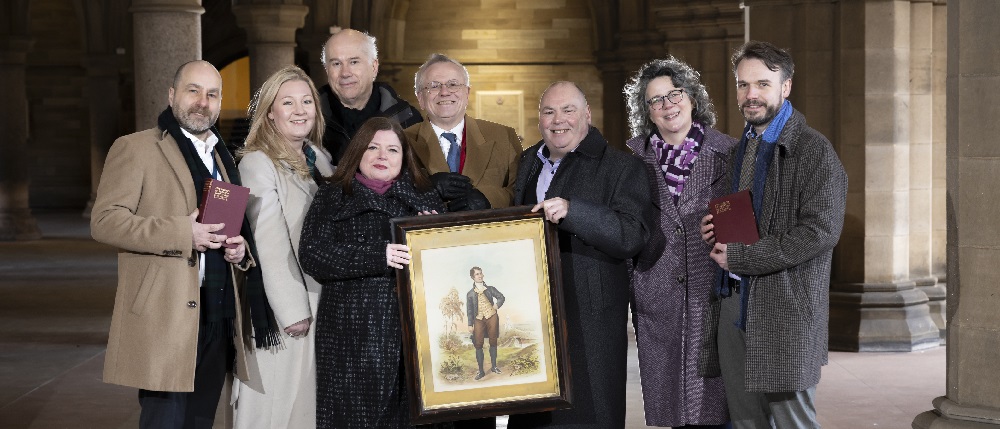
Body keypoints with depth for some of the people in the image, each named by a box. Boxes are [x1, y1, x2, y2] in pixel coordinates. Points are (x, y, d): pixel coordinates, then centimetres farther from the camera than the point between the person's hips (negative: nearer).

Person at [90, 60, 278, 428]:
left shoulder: (222, 158, 21)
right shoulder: (135, 149, -1)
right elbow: (104, 220, -10)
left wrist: (240, 247, 4)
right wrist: (183, 233, -20)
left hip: (219, 315, 7)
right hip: (165, 313, -7)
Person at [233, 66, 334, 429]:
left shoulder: (319, 158, 11)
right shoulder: (257, 163, -11)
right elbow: (269, 244, -16)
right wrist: (293, 311, -18)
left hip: (323, 301, 7)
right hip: (288, 307, -7)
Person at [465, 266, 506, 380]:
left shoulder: (490, 289, 10)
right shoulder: (470, 294, 8)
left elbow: (501, 297, 13)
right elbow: (469, 310, 6)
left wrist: (497, 304, -6)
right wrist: (470, 325, -1)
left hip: (491, 317, 1)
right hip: (479, 319, -1)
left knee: (493, 341, 5)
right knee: (478, 344, -8)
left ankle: (494, 366, 18)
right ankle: (481, 371, -5)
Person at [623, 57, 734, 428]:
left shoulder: (726, 151, 2)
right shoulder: (634, 154, 8)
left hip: (712, 287, -2)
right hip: (656, 294, 2)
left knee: (712, 391, -3)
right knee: (667, 394, 6)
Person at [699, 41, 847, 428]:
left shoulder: (814, 150, -8)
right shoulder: (737, 151, 17)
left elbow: (820, 231, -18)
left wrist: (740, 257, -17)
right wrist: (712, 229, 4)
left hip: (786, 309, -7)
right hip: (732, 307, 7)